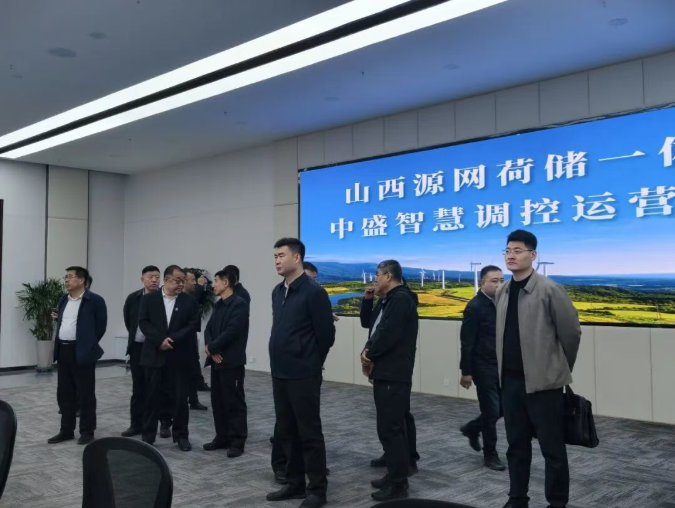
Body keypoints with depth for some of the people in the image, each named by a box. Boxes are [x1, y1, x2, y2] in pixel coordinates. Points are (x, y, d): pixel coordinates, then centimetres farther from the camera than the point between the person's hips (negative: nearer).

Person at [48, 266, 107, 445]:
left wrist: (88, 344, -1)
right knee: (64, 393, 13)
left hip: (82, 352, -7)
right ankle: (66, 430, 23)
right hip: (63, 351, 8)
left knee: (85, 394, 0)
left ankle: (87, 432, 10)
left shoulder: (95, 300, -10)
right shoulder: (63, 300, 13)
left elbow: (101, 326, -7)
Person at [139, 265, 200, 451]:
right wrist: (160, 340, -17)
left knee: (181, 398, 4)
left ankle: (181, 436, 17)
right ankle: (148, 436, 18)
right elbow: (143, 323, -6)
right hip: (154, 355, 0)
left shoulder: (190, 302, 3)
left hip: (180, 357, 0)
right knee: (152, 397, 7)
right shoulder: (149, 299, 3)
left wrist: (172, 339, -16)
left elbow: (193, 326, -6)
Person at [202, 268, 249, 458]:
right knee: (218, 400, 13)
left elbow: (231, 332, -20)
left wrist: (211, 347, -11)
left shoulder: (239, 304, -12)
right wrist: (210, 348, -7)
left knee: (234, 401, -2)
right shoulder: (218, 305, 15)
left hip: (232, 361, -8)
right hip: (217, 360, 8)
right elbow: (209, 329, 12)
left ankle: (237, 441, 5)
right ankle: (222, 437, 23)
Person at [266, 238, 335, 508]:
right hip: (280, 374, 8)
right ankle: (295, 483, 28)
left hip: (303, 375, -8)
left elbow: (326, 334, -10)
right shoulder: (277, 292, 10)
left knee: (309, 433, 2)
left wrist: (311, 363, 2)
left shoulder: (314, 292, -14)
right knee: (286, 432, 15)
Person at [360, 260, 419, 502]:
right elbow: (370, 325, 21)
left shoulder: (401, 298, -15)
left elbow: (388, 334, -23)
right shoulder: (388, 300, 18)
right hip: (385, 373, 11)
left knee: (389, 428, -8)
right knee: (392, 427, 15)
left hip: (393, 375, -11)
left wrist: (369, 354, -9)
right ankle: (395, 476, 24)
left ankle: (398, 484, -1)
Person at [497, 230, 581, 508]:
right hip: (511, 380, 6)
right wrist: (505, 370, 16)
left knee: (552, 448, 5)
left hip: (543, 380, -6)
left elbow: (571, 333, -5)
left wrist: (561, 368, 5)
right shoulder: (502, 293, 7)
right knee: (516, 445, 15)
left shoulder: (550, 290, -11)